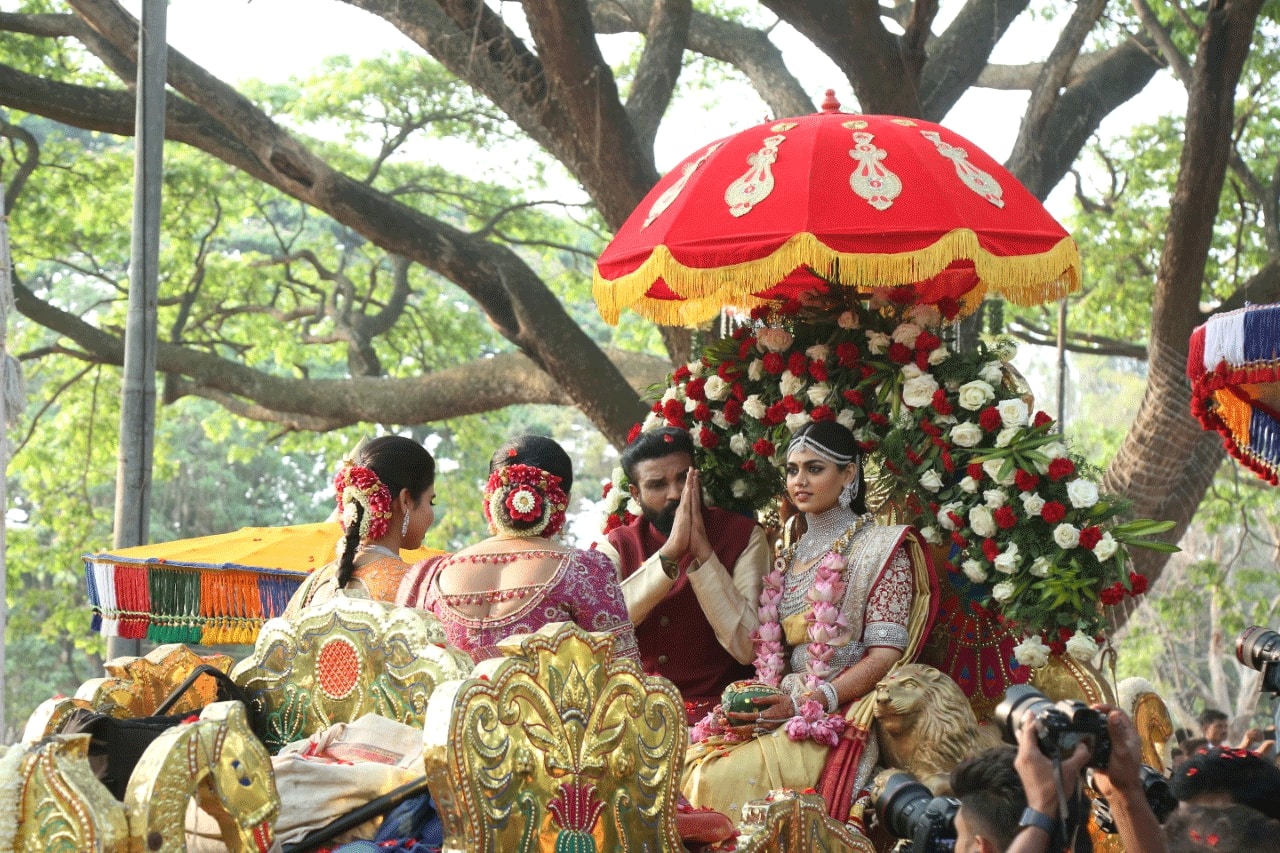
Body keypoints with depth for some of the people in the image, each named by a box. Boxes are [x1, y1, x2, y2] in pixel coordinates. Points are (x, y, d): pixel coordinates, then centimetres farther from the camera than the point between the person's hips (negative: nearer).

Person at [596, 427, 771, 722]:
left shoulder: (742, 535, 2)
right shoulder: (617, 545, 9)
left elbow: (747, 647, -11)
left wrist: (702, 551, -14)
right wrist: (670, 551, -17)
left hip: (717, 712, -3)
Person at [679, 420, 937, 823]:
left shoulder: (878, 547, 3)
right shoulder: (788, 558, 22)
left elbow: (886, 654, -8)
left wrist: (806, 704, -16)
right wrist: (752, 702, -4)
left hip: (839, 718, -6)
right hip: (779, 707, 6)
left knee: (726, 777, -29)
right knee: (694, 764, -23)